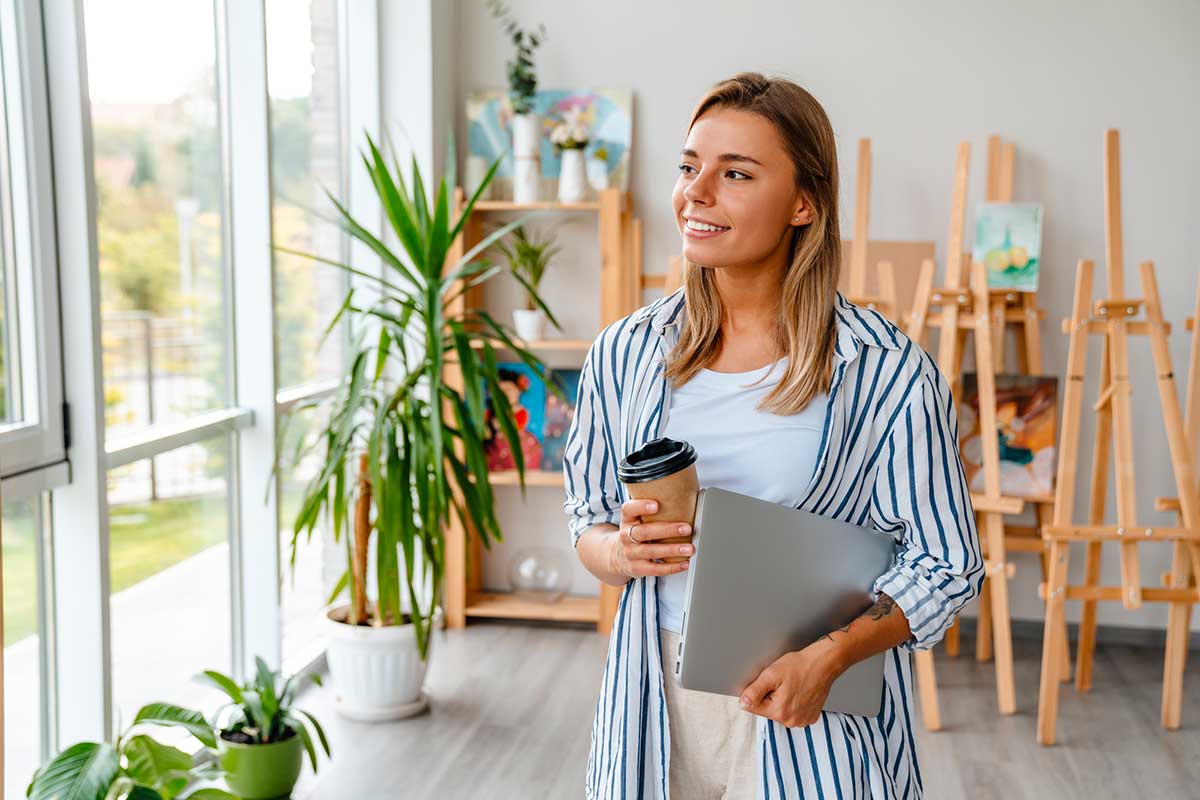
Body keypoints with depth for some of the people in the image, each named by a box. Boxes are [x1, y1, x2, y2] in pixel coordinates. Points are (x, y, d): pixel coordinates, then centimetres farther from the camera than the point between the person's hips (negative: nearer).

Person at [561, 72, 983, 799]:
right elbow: (588, 518, 10)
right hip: (658, 696, 3)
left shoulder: (888, 373, -11)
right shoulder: (625, 354, 0)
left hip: (813, 717, -3)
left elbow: (947, 566, -6)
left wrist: (830, 656, -20)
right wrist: (621, 552, -13)